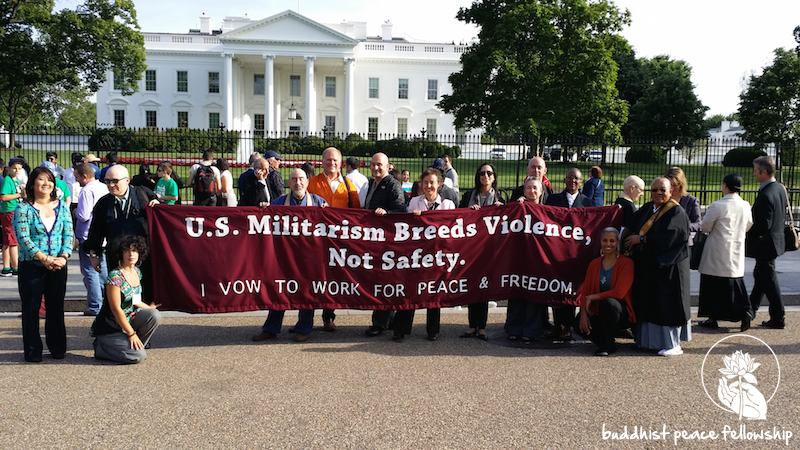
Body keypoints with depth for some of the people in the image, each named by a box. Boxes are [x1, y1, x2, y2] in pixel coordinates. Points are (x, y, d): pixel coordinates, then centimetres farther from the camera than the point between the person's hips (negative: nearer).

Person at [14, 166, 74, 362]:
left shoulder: (61, 206, 7)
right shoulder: (23, 209, -3)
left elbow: (69, 234, 3)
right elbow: (23, 239, -12)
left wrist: (63, 257, -13)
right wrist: (44, 259, -20)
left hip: (58, 266, 3)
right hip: (31, 266, -3)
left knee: (56, 308, 10)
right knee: (31, 309, 5)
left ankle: (57, 347, 21)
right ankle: (32, 350, 14)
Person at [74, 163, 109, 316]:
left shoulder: (86, 191, -16)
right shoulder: (104, 188, 8)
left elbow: (83, 216, -21)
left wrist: (75, 211, 0)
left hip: (88, 237, -8)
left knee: (90, 272, -2)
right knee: (103, 270, 16)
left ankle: (95, 306, -1)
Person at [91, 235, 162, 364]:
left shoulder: (137, 271, 4)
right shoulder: (115, 276, -21)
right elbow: (116, 309, -22)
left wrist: (148, 308, 13)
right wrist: (131, 333, -21)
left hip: (129, 320, 7)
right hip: (110, 329, -7)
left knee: (155, 315, -18)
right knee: (138, 356, -21)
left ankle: (133, 347, 1)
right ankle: (101, 347, 3)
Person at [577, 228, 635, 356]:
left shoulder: (626, 263, -9)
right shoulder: (594, 264, 7)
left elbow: (619, 292, -19)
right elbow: (584, 291, 2)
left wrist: (593, 297, -16)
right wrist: (584, 314, -14)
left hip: (621, 313, -4)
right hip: (598, 312, 4)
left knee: (609, 303, -37)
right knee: (579, 323, -25)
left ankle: (606, 345, -16)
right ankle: (606, 343, 3)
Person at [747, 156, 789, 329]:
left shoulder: (765, 195, -26)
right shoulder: (780, 188, 4)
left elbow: (764, 225, -26)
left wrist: (748, 235, -12)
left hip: (765, 243, -10)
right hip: (777, 239, 10)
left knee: (768, 279, 2)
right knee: (760, 275, 19)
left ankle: (778, 318, 11)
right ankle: (751, 310, 32)